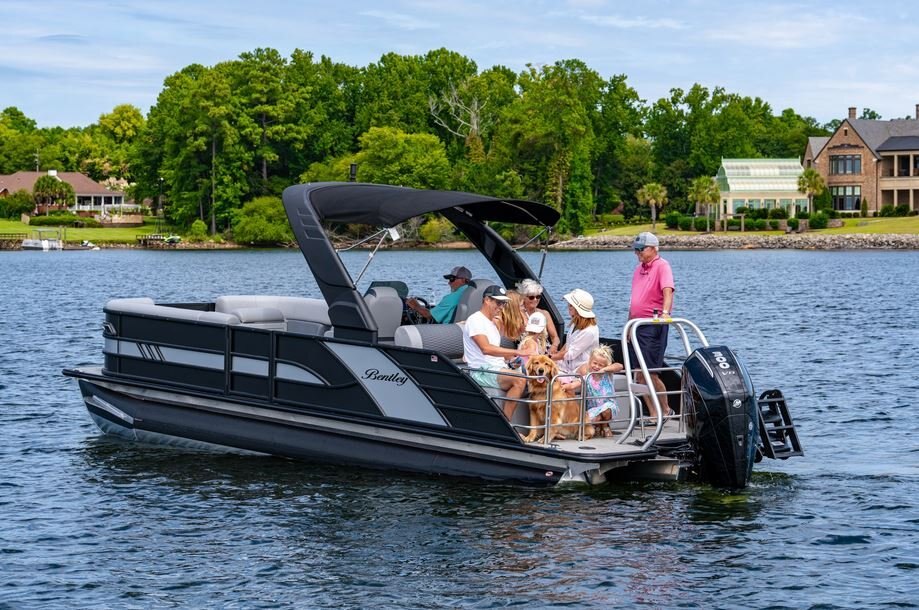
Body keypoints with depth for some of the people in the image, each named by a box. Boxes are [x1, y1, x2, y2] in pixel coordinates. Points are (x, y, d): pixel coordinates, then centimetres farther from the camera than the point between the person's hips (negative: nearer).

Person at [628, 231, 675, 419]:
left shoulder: (662, 266, -8)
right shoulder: (639, 269, 17)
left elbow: (668, 291, -24)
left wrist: (665, 312, -39)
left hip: (653, 325, -8)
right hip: (636, 325, 8)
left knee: (650, 374, -9)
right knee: (640, 375, 6)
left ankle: (666, 410, 7)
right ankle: (654, 415, 11)